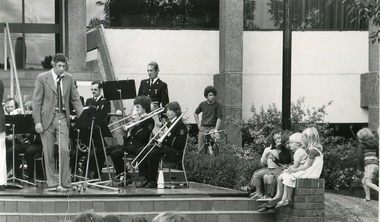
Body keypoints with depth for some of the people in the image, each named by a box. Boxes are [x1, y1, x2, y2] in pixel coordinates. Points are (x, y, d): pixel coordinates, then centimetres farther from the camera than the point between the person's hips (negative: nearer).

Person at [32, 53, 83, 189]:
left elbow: (75, 99, 12)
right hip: (47, 118, -2)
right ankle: (51, 182, 12)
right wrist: (37, 121, -8)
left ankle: (65, 182, -1)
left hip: (62, 118, 2)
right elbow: (37, 101, -1)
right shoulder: (42, 78, 0)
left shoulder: (69, 78, 9)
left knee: (64, 150, -8)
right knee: (48, 152, 2)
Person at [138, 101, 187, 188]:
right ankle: (146, 178, -12)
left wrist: (169, 136, -20)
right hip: (164, 147, 9)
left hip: (175, 152, -9)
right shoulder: (168, 123, 21)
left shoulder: (181, 125, -6)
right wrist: (159, 141, 4)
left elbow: (181, 144, -14)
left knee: (154, 153, -31)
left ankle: (153, 181, -27)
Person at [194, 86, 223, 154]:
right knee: (200, 150, 1)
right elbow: (196, 113, 24)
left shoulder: (218, 105, -4)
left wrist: (216, 130, -18)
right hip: (202, 128, 4)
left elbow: (219, 118, -10)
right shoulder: (202, 104, 7)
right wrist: (198, 123, 12)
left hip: (212, 128, -4)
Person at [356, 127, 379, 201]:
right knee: (364, 181, 18)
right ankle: (368, 197, 12)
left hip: (369, 165, -8)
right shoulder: (374, 143, 21)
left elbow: (360, 156, -7)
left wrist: (361, 167, 5)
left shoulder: (361, 145, 2)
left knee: (368, 183, -15)